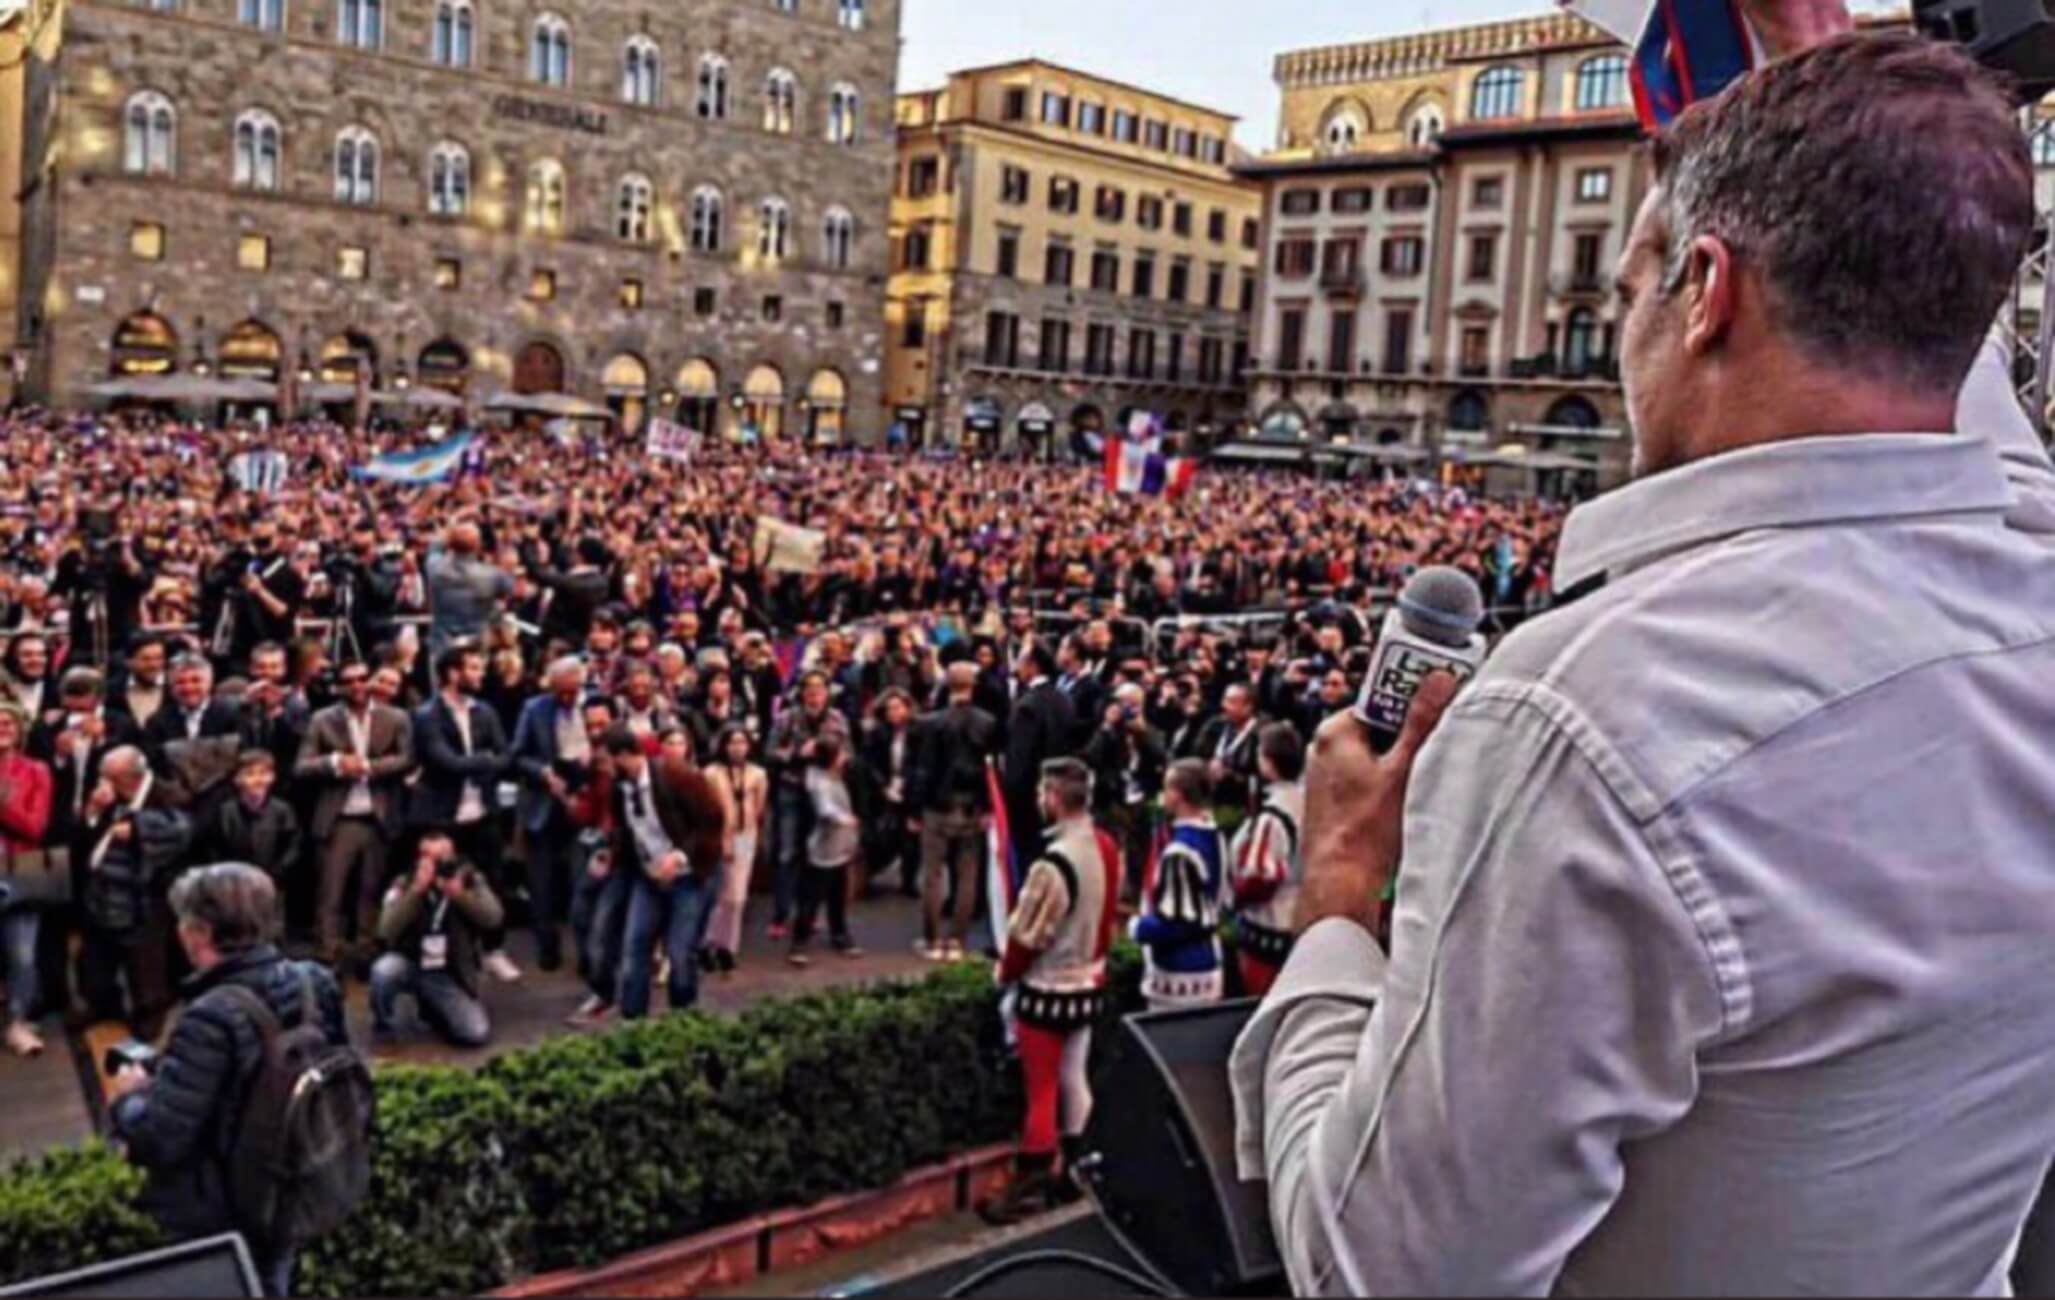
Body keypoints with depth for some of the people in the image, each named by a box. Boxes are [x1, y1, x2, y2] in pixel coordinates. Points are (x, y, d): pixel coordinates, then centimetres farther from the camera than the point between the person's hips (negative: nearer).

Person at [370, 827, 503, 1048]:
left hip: (449, 977, 1)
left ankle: (433, 1009, 17)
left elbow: (494, 919, -19)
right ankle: (382, 1025, -3)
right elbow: (387, 931, -21)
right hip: (409, 966, -1)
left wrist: (459, 893, -33)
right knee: (384, 970, -35)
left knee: (477, 1034, -16)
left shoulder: (470, 880, -5)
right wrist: (417, 890, -30)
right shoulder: (404, 883, -6)